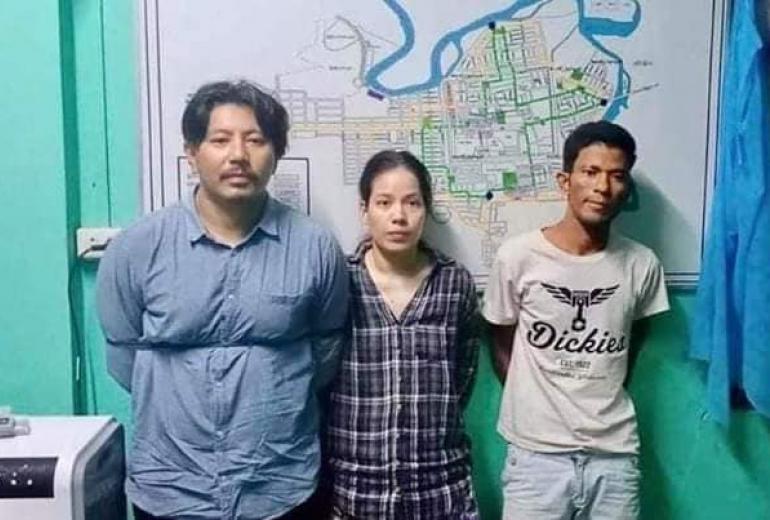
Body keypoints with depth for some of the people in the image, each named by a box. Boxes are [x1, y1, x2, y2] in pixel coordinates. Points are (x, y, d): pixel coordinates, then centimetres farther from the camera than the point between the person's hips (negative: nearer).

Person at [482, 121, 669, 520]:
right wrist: (539, 401, 5)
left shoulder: (642, 264, -4)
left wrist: (600, 396, 9)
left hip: (614, 453, 2)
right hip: (538, 452, -2)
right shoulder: (518, 256, -10)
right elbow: (501, 345, 3)